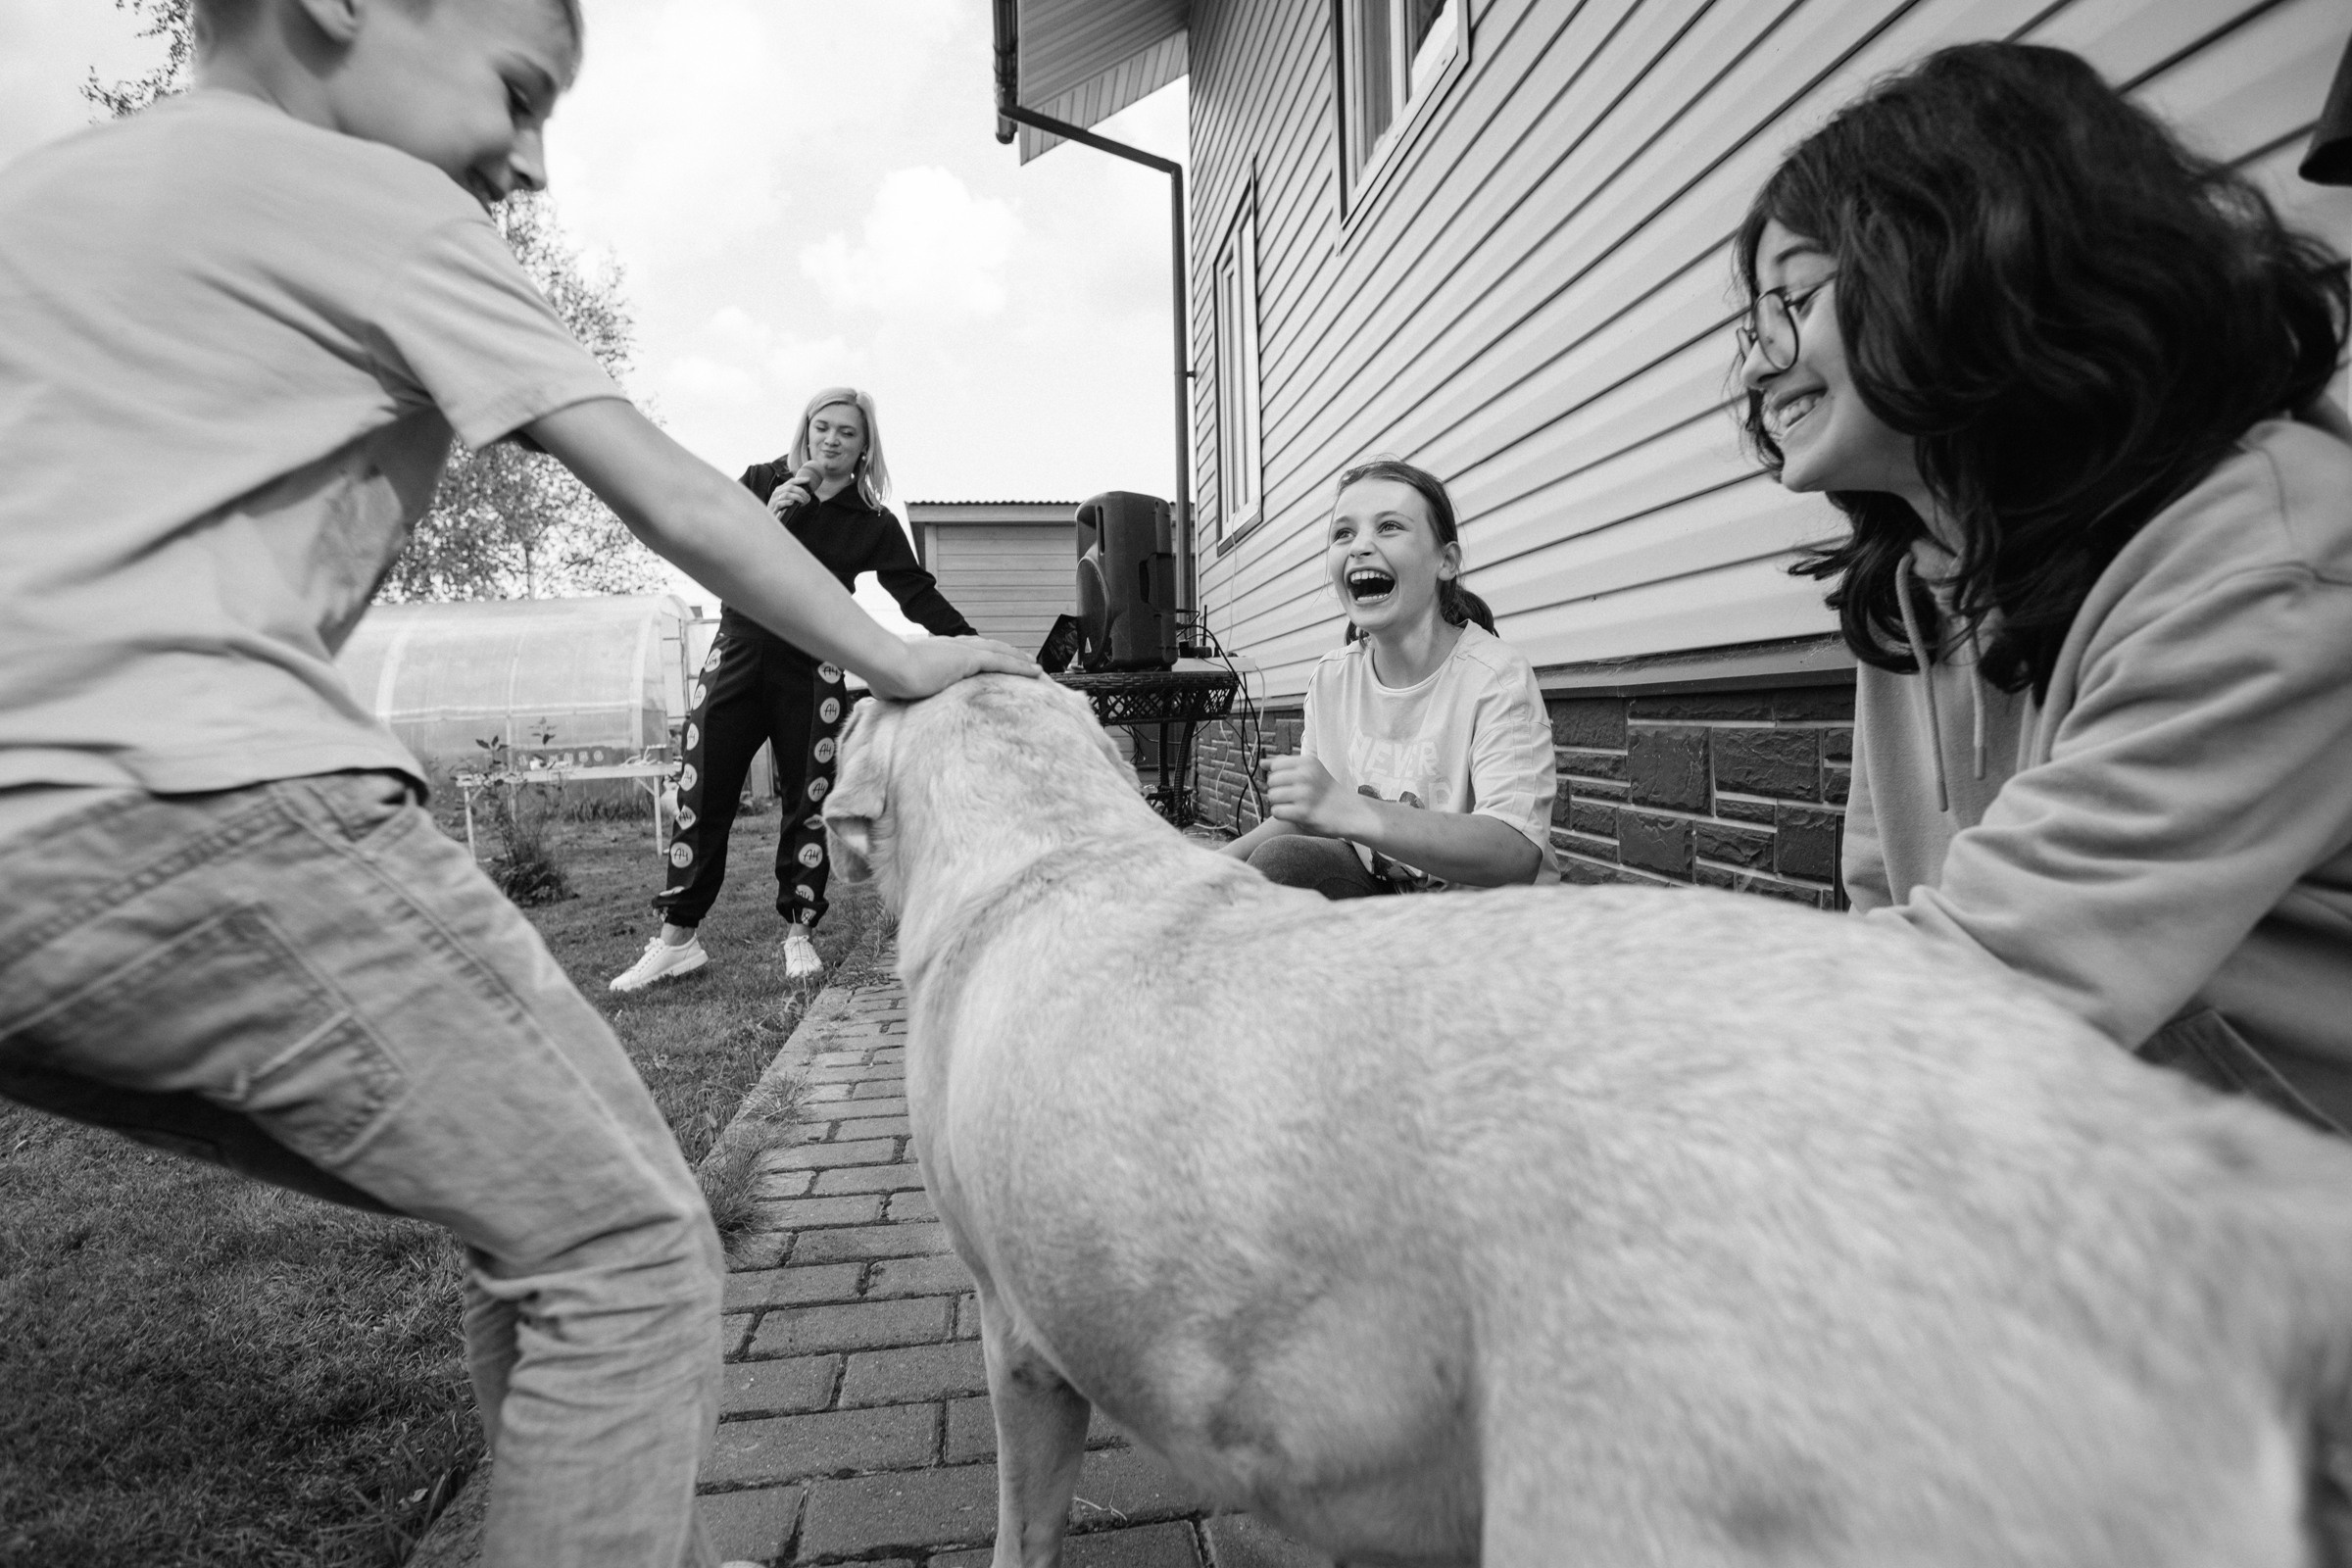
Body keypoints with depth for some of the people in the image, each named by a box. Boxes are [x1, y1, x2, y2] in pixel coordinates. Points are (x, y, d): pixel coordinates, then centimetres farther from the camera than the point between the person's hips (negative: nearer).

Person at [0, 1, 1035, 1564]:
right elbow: (682, 507, 0)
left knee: (550, 1213, 14)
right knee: (629, 1250, -3)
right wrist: (898, 660, 9)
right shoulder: (375, 202, 2)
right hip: (197, 810, -9)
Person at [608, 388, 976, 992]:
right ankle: (677, 938, 7)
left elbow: (918, 594, -2)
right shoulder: (761, 482, 6)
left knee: (807, 805, 2)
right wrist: (767, 519, -18)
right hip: (737, 657, 1)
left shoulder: (872, 524, 3)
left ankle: (798, 933, 15)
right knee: (700, 797, -2)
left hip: (812, 671, 0)